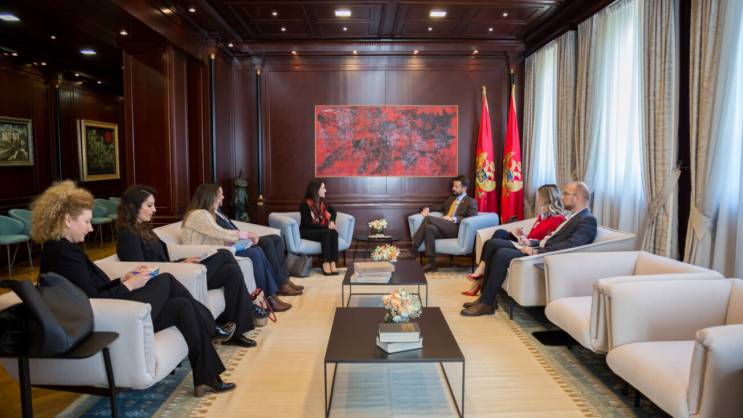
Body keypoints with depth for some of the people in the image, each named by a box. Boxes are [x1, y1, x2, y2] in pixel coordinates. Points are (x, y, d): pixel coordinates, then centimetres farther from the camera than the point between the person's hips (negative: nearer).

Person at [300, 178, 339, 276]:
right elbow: (308, 224, -21)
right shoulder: (305, 204, -16)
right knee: (326, 233, -33)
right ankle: (325, 263, -31)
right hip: (307, 232, -5)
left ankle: (332, 263, -33)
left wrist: (332, 222, -3)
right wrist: (327, 226, -24)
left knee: (334, 232, -27)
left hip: (320, 230, 5)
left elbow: (333, 211, 18)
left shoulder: (323, 202, 2)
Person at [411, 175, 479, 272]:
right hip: (445, 228, 6)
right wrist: (427, 209, 11)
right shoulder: (451, 199, 31)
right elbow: (439, 208, 34)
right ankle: (431, 263, -31)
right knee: (429, 228, -29)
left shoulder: (471, 201, 9)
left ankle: (414, 249, -24)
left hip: (456, 228, -6)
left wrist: (453, 218, -16)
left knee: (428, 218, -26)